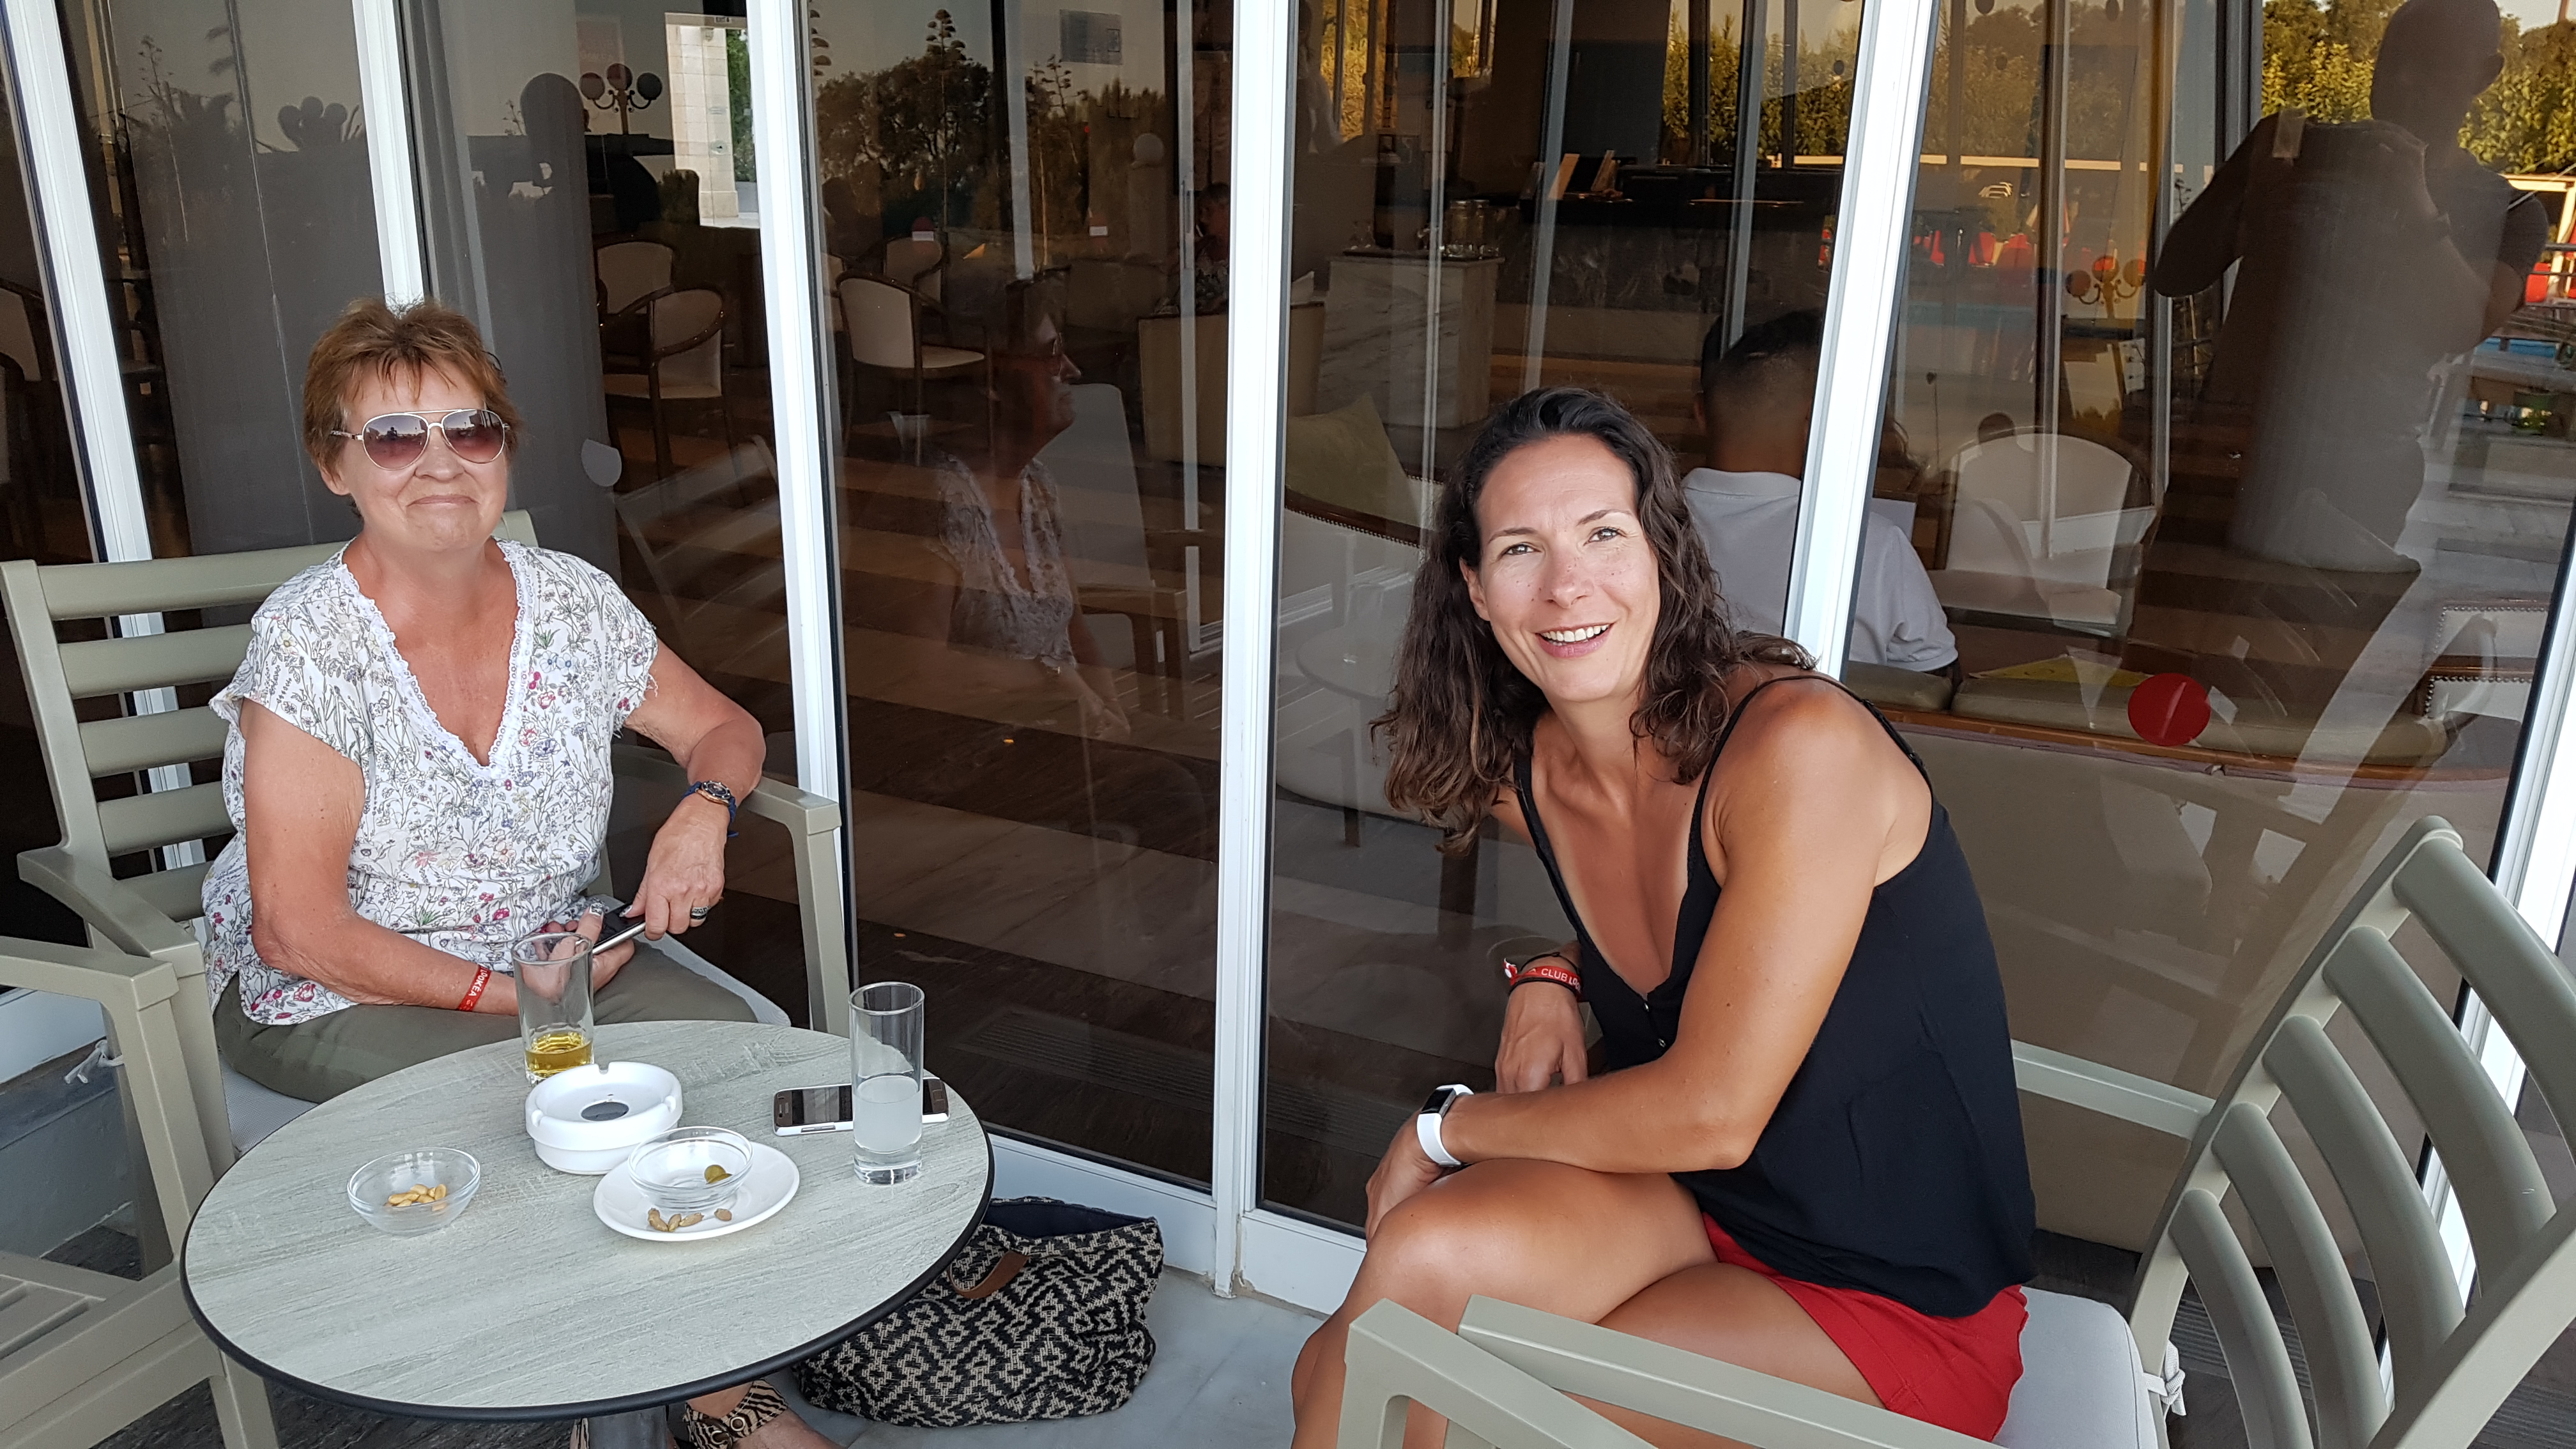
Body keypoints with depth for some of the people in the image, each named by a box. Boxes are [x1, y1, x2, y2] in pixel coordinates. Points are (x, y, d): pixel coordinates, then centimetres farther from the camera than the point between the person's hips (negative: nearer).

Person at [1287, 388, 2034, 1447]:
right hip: (1694, 1204, 5)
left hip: (1895, 1309, -5)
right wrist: (1552, 977, -1)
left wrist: (1447, 1127, -12)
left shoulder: (1803, 745, -24)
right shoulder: (1520, 775, -2)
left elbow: (1710, 1113, -24)